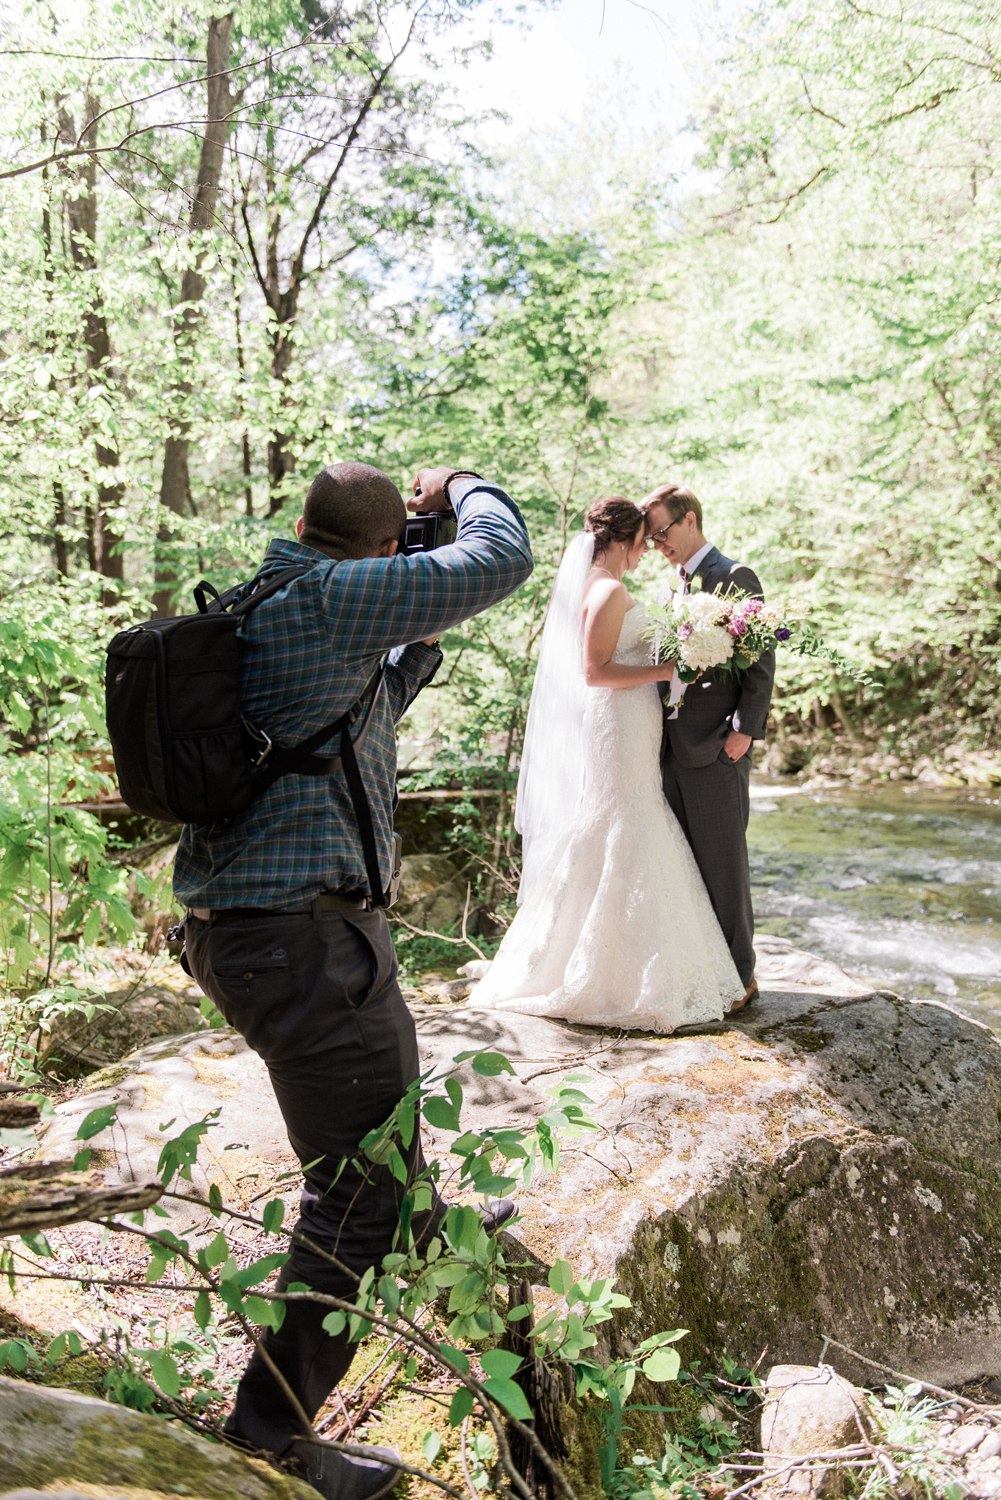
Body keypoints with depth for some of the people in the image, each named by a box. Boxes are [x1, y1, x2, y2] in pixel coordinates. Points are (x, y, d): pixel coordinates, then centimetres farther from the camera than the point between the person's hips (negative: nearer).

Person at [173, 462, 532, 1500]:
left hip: (244, 923, 11)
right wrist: (458, 487, 8)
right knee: (358, 1184, 0)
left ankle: (422, 1220, 58)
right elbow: (502, 558, -12)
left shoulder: (254, 608, 14)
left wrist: (420, 647, 19)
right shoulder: (328, 597, -15)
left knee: (387, 1077, 33)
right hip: (301, 936, -11)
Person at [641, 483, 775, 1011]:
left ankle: (739, 975, 10)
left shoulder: (734, 578, -6)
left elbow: (762, 661, -10)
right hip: (671, 745, 8)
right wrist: (658, 727, 6)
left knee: (723, 862, -1)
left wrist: (745, 729, -16)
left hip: (717, 747, -7)